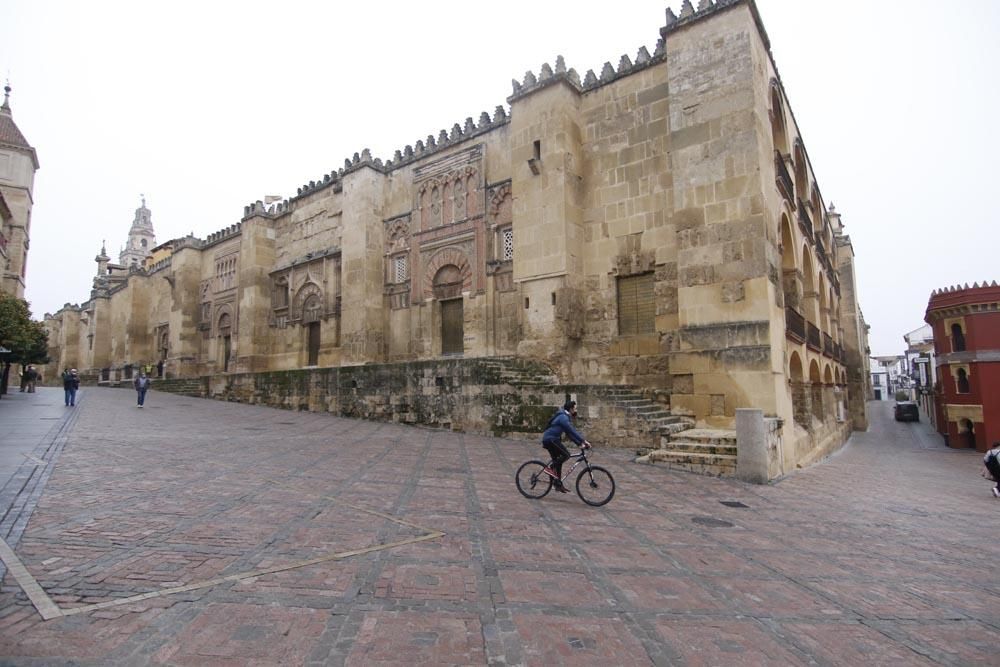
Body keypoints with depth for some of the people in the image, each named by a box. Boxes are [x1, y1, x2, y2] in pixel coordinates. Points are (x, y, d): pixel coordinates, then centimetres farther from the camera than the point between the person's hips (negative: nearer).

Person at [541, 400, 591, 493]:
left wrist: (580, 443, 9)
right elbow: (572, 431, -22)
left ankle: (558, 484, 16)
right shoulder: (563, 417, -16)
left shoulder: (565, 417, 17)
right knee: (566, 454, -19)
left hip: (549, 439, 10)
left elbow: (570, 433, 17)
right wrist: (583, 441, -21)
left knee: (558, 462, 11)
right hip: (550, 439, -10)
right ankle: (550, 468, -10)